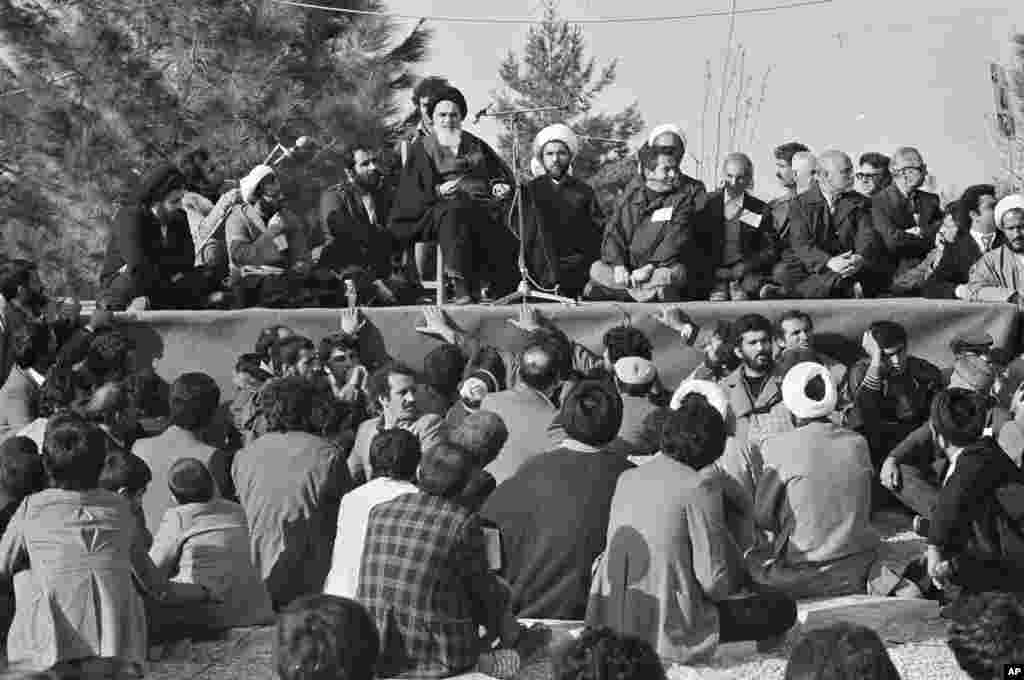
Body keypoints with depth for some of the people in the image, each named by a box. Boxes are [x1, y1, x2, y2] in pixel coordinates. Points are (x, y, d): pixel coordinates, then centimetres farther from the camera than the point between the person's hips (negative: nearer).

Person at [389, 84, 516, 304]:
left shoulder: (475, 144, 28)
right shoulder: (422, 148, 17)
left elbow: (501, 171, 22)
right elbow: (414, 189, 5)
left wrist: (500, 185, -2)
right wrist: (438, 190, -15)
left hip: (481, 203, 3)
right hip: (441, 206, -3)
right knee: (455, 212, -42)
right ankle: (460, 286, -51)